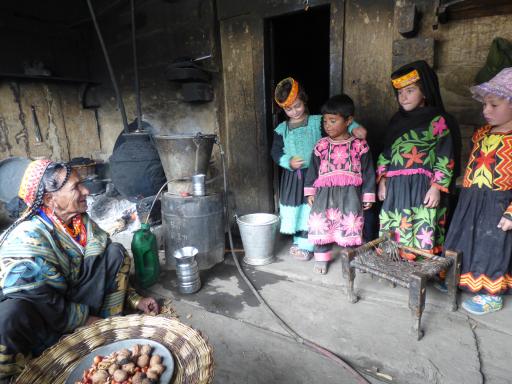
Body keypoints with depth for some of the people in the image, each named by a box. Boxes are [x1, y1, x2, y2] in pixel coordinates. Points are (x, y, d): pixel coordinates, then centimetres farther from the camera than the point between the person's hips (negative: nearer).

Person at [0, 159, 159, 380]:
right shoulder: (27, 239, -26)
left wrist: (135, 300, -2)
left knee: (115, 253, -10)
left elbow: (109, 268, 4)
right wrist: (87, 320, -14)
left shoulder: (81, 223, -5)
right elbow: (48, 308, -27)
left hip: (71, 300, 6)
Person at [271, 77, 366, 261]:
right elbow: (275, 152, 3)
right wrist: (288, 162, -14)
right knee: (295, 207, 11)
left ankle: (306, 245, 14)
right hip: (292, 176, 3)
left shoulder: (317, 122, -4)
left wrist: (354, 127, -31)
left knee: (311, 208, 0)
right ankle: (299, 240, 30)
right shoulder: (281, 129, 3)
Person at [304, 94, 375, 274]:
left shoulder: (359, 145, -2)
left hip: (349, 193, -1)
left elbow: (368, 171, 2)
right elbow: (313, 170, 8)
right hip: (325, 192, 2)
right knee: (321, 225, 5)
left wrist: (368, 196, 1)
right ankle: (322, 257, 23)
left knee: (351, 226, 5)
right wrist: (310, 192, 6)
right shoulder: (321, 145, 3)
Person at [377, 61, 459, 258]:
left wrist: (437, 188, -12)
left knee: (421, 238, -2)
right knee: (392, 238, 12)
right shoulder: (397, 120, 14)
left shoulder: (437, 121, -2)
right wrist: (382, 179, 9)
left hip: (422, 188, -5)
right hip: (395, 187, 5)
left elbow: (445, 158, -6)